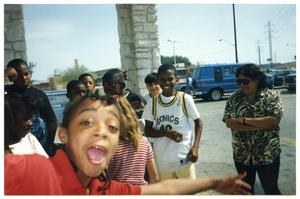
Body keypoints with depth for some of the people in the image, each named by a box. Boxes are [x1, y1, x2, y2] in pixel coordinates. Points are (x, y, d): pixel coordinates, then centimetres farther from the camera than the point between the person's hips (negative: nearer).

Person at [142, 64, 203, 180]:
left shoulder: (185, 99, -8)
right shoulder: (153, 103, -2)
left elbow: (198, 122, 1)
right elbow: (147, 130, 1)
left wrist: (195, 147, -11)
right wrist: (166, 133, -17)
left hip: (184, 157, -2)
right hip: (162, 159, 3)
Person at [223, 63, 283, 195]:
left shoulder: (272, 96, -8)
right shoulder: (234, 98, -2)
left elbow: (273, 120, -21)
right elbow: (229, 122, -14)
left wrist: (244, 120, -17)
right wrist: (260, 125, -19)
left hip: (267, 155, -3)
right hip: (241, 155, 3)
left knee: (271, 189, 12)